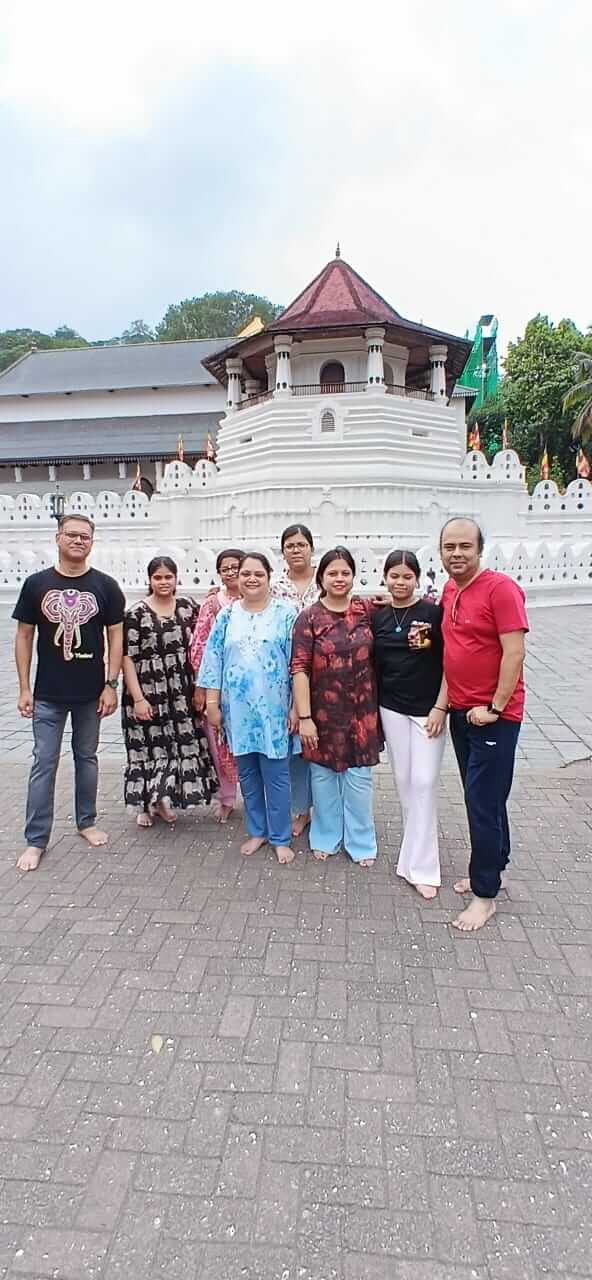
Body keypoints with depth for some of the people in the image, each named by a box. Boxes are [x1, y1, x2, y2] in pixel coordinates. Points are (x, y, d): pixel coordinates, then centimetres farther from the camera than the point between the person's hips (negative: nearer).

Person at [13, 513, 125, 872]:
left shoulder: (105, 586, -2)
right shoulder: (36, 583, -1)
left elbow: (116, 636, -1)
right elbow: (24, 636, 3)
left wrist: (111, 685, -6)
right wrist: (25, 688, -1)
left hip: (91, 693, 0)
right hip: (48, 694, 0)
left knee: (87, 757, 14)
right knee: (44, 764, 4)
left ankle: (87, 822, 31)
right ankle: (36, 840, 14)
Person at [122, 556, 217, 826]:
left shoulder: (187, 606, 3)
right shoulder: (137, 613, -8)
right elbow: (128, 657, -10)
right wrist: (138, 698, -14)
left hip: (181, 691, 4)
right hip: (148, 691, -4)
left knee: (182, 741, 9)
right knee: (148, 744, 6)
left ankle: (163, 799, 29)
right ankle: (146, 804, 26)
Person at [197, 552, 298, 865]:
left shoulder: (285, 613, -4)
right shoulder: (226, 616, 5)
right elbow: (214, 661, 6)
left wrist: (296, 707, -8)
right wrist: (212, 704, 2)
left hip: (274, 710, -3)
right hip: (238, 710, 3)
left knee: (275, 775, 4)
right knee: (247, 774, 14)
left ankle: (280, 838, 20)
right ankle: (257, 831, 31)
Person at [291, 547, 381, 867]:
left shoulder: (368, 610, 0)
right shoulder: (309, 618, -7)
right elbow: (299, 669, -11)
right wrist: (304, 717, -14)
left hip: (361, 711, 1)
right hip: (323, 712, -1)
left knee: (359, 777, 8)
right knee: (323, 775, 14)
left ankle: (360, 842, 27)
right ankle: (325, 838, 34)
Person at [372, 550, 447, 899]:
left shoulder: (434, 612, -7)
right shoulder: (377, 616, 3)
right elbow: (372, 665, 9)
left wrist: (440, 707, -12)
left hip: (428, 710, -3)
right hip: (391, 709, 4)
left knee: (424, 783, -3)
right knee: (404, 780, 11)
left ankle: (420, 865, 5)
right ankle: (420, 844, 30)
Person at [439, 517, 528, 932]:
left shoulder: (501, 588, -15)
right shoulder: (449, 590, 8)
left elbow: (514, 653, -18)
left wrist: (494, 707, -17)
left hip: (493, 716, -7)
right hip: (461, 711, 8)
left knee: (483, 803, -1)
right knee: (483, 798, 19)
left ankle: (486, 895, 13)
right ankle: (492, 869, 35)